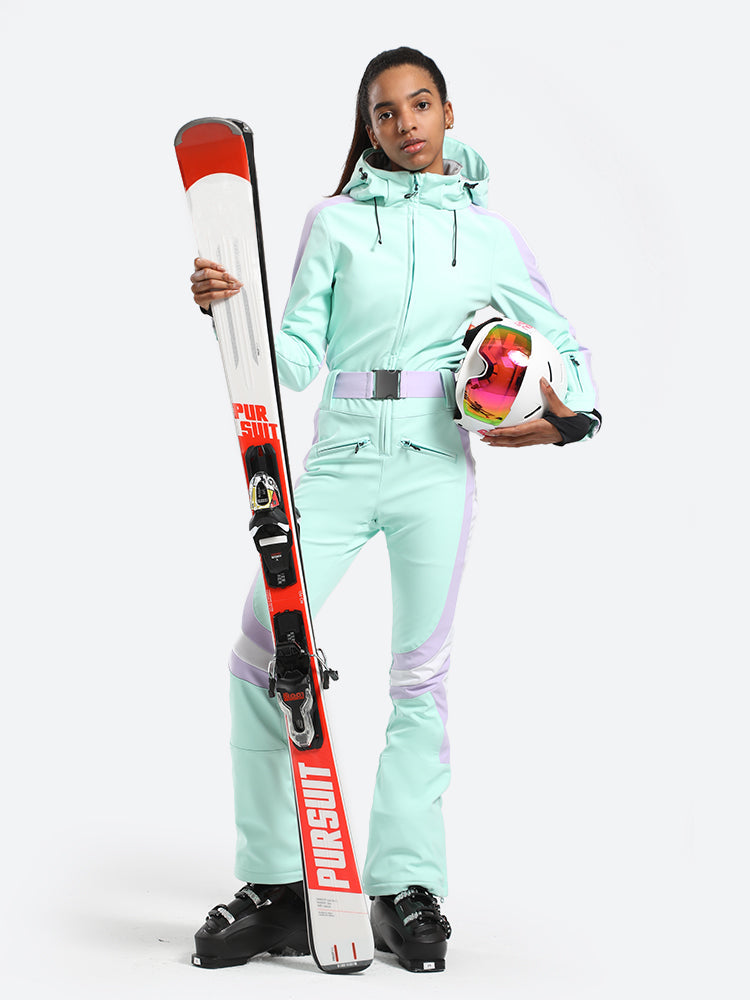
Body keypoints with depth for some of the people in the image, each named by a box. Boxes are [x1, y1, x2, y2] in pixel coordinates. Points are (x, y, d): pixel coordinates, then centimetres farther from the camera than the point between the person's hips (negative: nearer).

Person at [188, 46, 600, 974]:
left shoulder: (489, 231, 10)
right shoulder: (336, 219, 8)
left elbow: (563, 344, 16)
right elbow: (296, 359, 4)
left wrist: (565, 418, -2)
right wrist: (228, 307, -12)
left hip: (436, 466, 0)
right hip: (341, 459, 0)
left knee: (421, 674, 1)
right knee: (259, 649, -10)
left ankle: (406, 889, 9)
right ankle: (273, 887, -2)